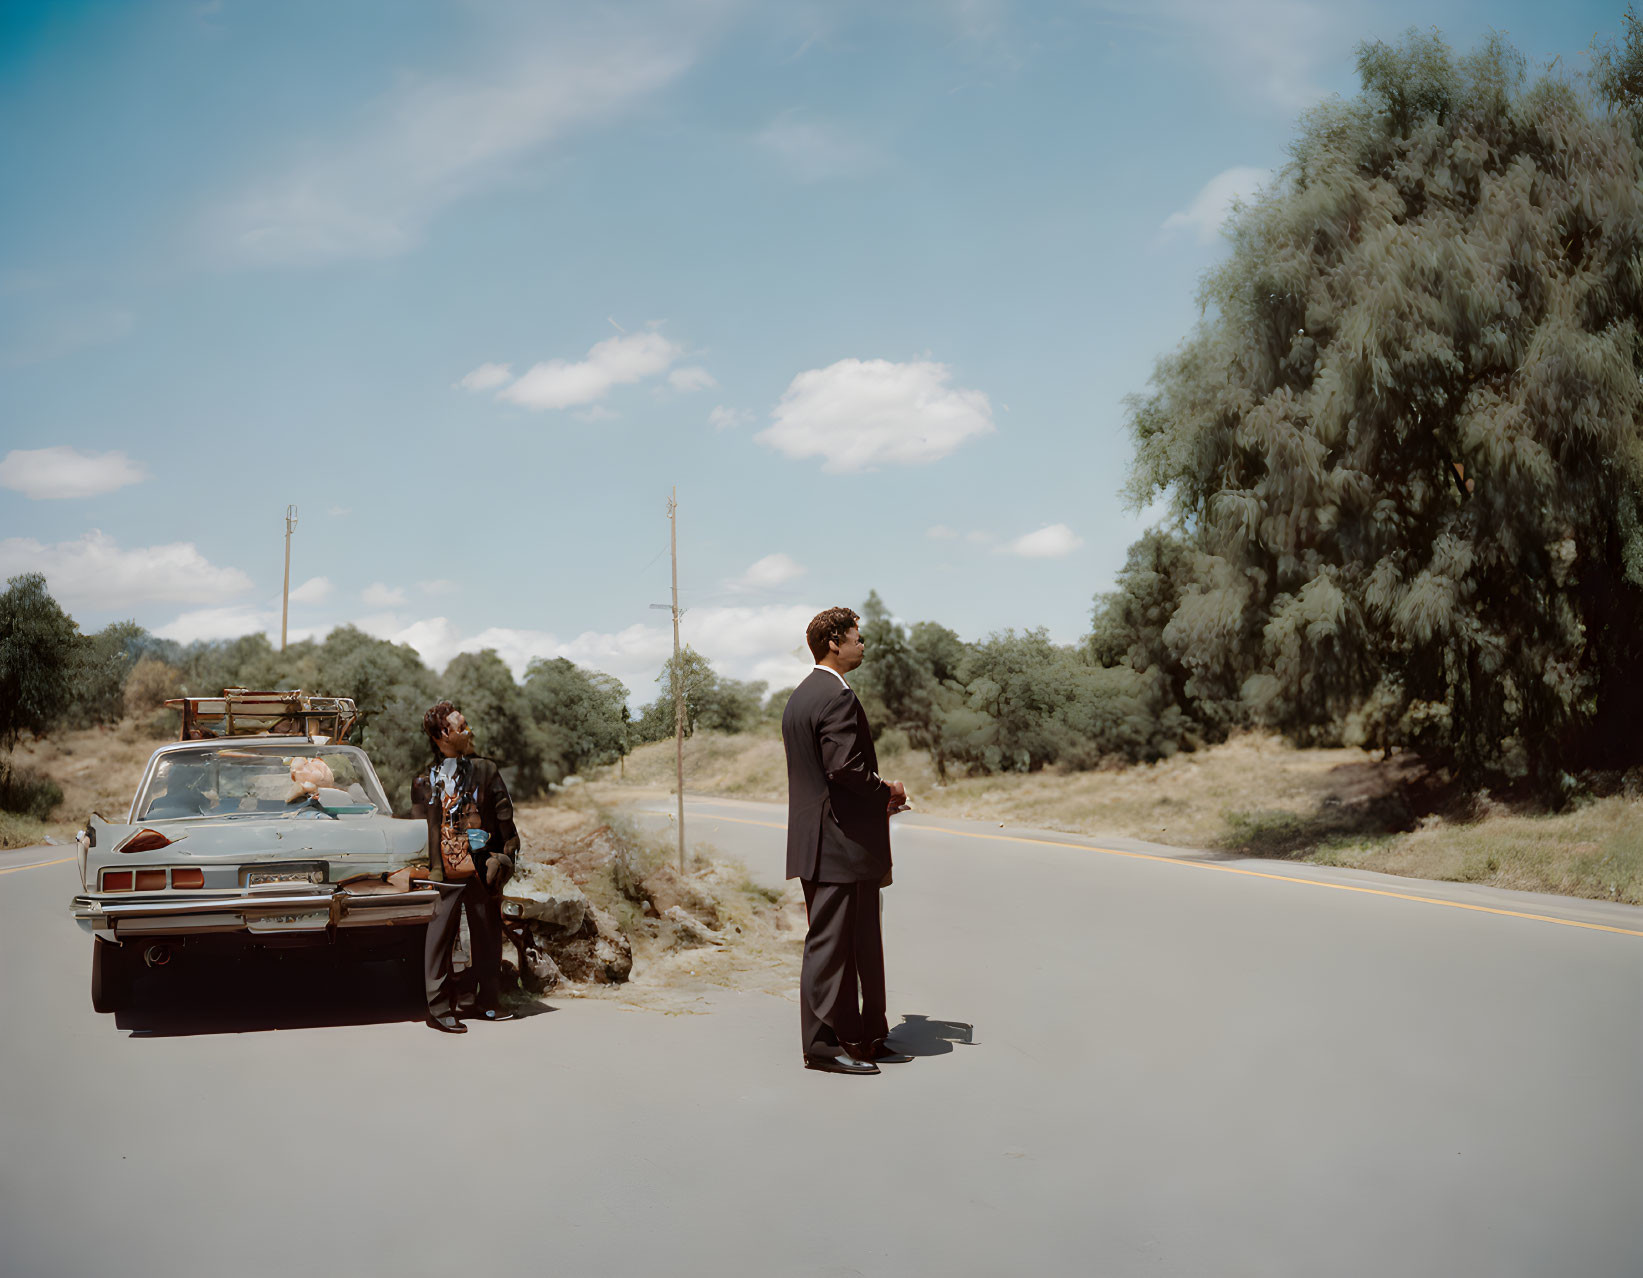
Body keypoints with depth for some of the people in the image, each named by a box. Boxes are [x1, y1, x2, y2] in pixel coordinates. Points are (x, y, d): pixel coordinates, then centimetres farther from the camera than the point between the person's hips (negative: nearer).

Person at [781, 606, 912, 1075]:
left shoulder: (800, 696, 16)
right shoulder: (838, 697, -16)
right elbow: (845, 767, -25)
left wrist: (877, 796, 16)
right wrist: (886, 791, -8)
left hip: (817, 838, 10)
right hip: (840, 842, -10)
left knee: (860, 944, 15)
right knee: (831, 944, -3)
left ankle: (866, 1039, 22)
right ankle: (823, 1044, 5)